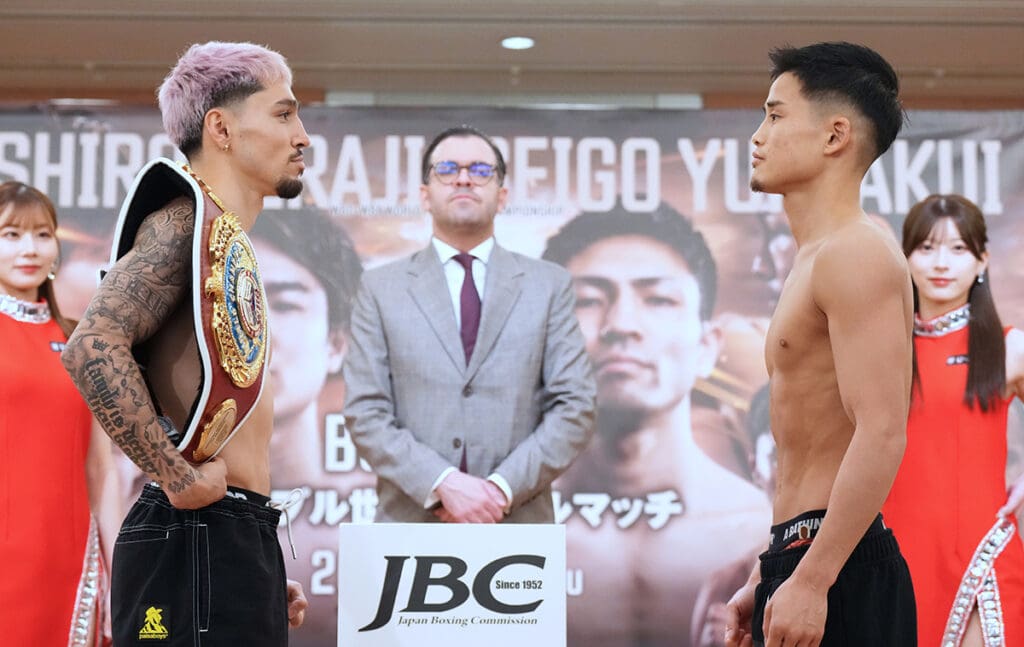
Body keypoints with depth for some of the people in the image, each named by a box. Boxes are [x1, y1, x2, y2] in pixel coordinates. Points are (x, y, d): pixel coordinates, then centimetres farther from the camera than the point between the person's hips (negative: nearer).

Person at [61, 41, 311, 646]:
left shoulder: (230, 244, 20)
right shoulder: (185, 221, -9)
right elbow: (95, 346, -26)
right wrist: (181, 479, -22)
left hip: (238, 545, 9)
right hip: (196, 547, -9)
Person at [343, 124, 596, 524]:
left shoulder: (548, 285, 8)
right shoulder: (380, 288, 7)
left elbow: (574, 407, 3)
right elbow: (365, 413, 1)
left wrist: (503, 488, -10)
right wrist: (442, 483, -14)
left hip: (516, 533, 1)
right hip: (412, 528, 0)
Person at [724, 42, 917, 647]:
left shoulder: (856, 253, -12)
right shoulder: (818, 258, 18)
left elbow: (881, 435, -22)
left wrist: (810, 580, -24)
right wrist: (768, 580, 21)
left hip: (838, 572, -10)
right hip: (805, 558, 10)